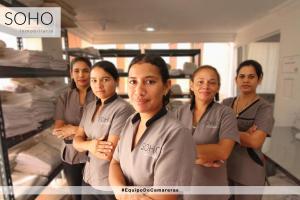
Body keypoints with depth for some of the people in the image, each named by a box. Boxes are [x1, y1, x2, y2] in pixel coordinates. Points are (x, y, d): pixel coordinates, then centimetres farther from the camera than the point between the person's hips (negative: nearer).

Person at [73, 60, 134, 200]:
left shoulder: (123, 109, -22)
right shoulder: (90, 107, 1)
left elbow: (109, 154, -25)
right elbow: (76, 141, 1)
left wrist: (85, 144, -8)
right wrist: (89, 145, -20)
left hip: (111, 184, -6)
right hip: (88, 178, 6)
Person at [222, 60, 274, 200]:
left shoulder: (264, 108, -12)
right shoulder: (226, 103, 0)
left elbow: (255, 142, -23)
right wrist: (244, 134, -19)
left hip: (248, 172, -4)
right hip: (223, 166, 4)